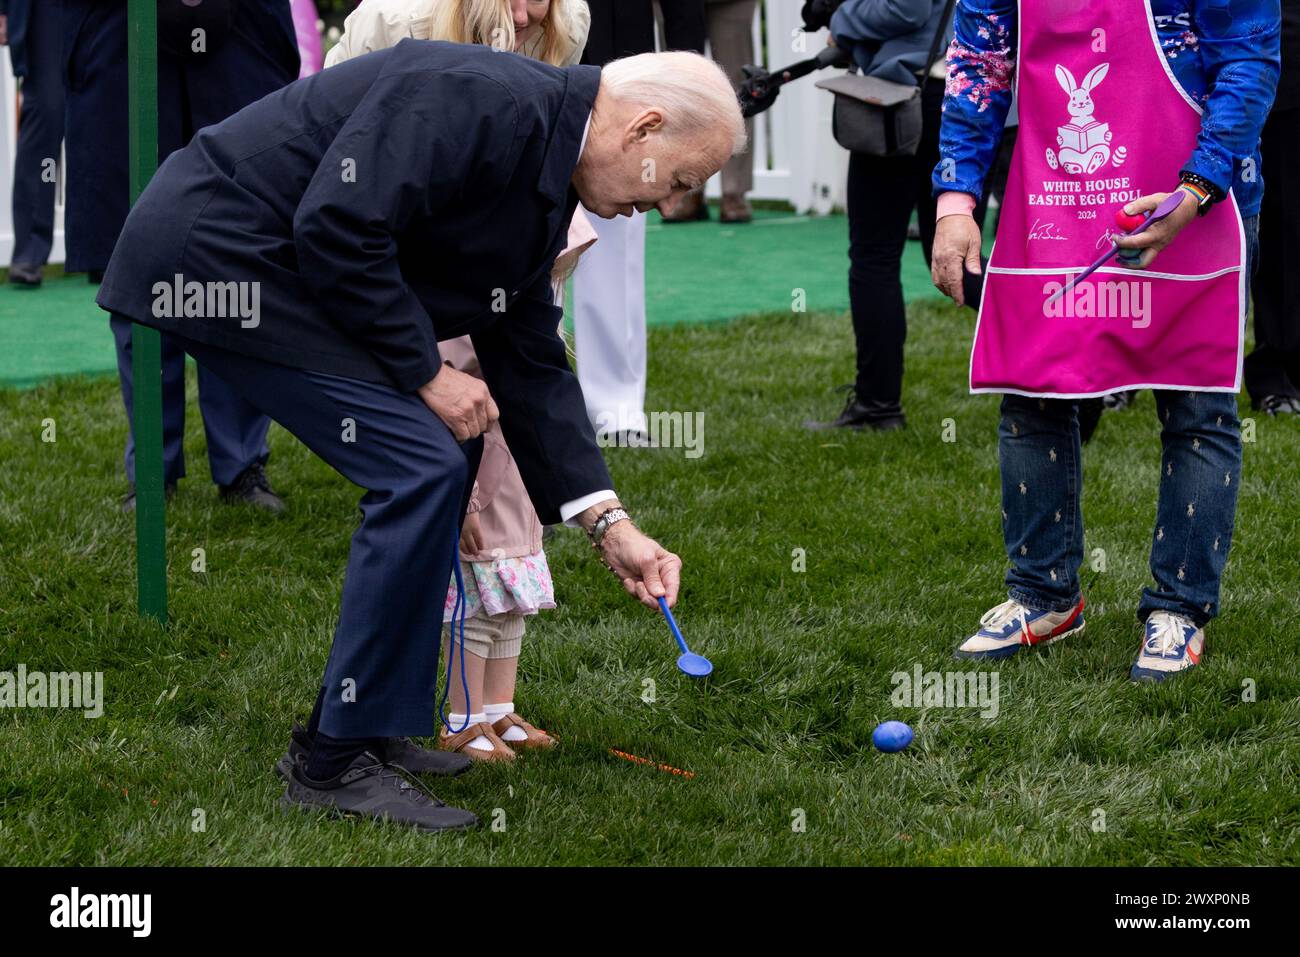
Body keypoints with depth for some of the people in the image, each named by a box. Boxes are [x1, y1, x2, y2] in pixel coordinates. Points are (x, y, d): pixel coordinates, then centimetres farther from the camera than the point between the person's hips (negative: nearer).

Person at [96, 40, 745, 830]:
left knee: (441, 455, 11)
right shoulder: (482, 101, -21)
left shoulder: (545, 172, 10)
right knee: (422, 466, -13)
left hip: (275, 263, 10)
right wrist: (426, 371, -15)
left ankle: (379, 726, 18)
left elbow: (529, 360, 14)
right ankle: (337, 763, -4)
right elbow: (338, 227, -26)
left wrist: (610, 524, 9)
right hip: (218, 256, -10)